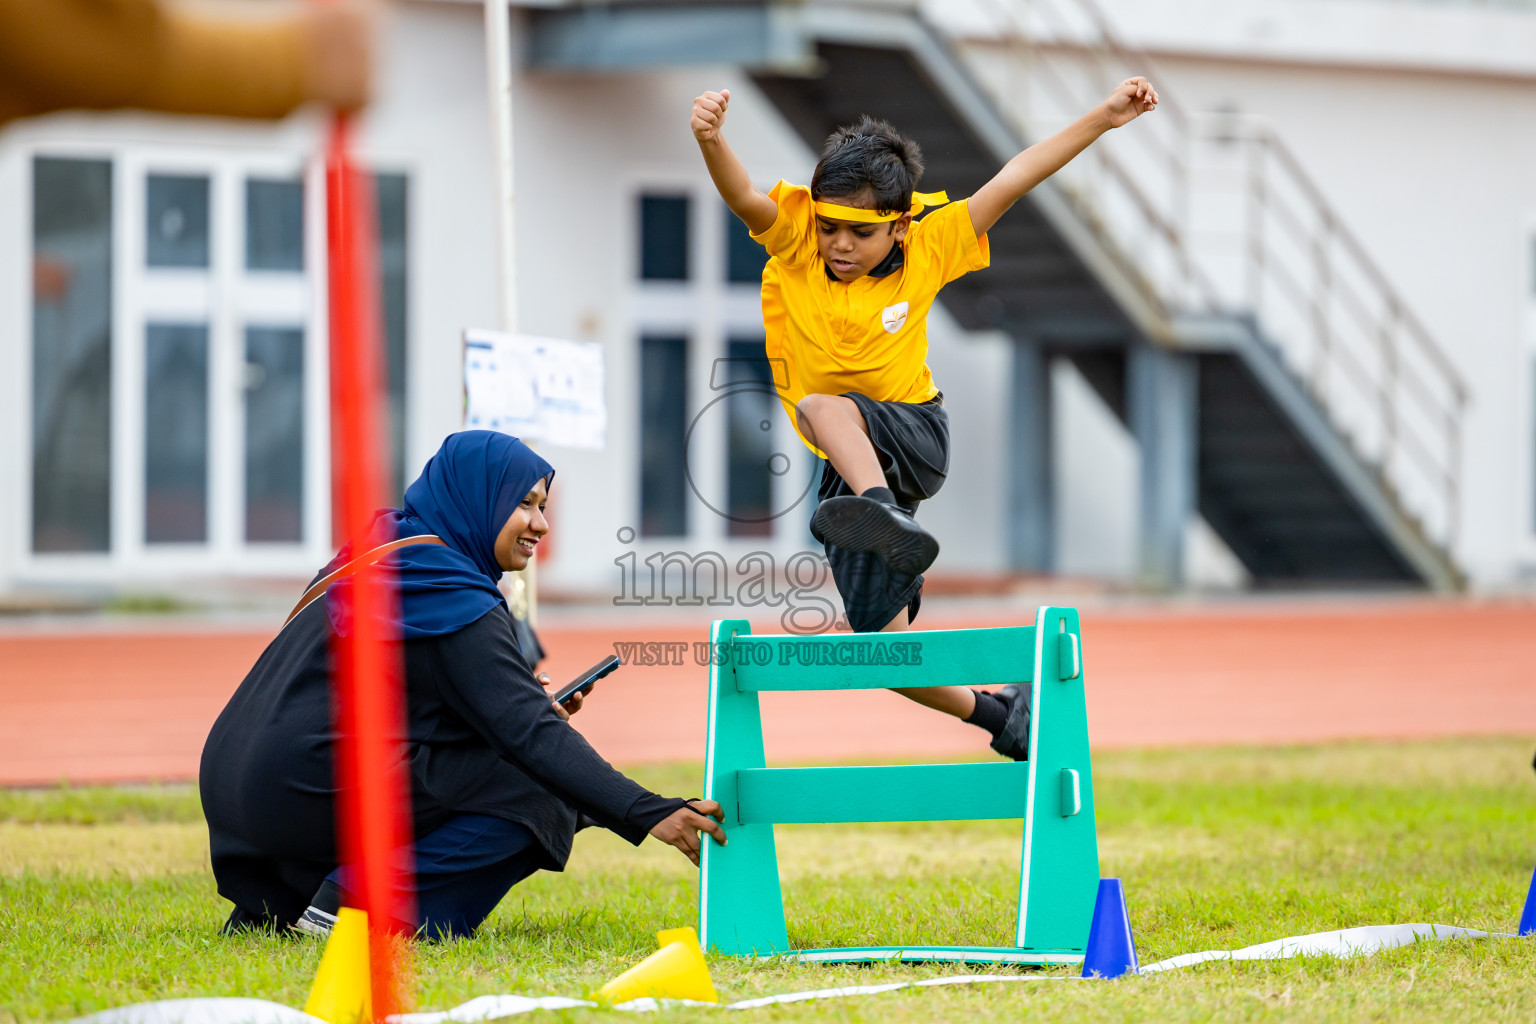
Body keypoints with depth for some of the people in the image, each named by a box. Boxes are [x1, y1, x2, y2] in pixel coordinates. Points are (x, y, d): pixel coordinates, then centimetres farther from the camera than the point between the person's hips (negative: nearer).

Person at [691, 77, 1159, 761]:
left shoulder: (926, 248, -9)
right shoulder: (794, 238, -9)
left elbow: (1010, 182, -8)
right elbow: (743, 197, -28)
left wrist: (1104, 118, -12)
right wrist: (711, 140, -50)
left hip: (915, 439, -3)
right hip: (852, 469, 3)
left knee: (822, 407, -36)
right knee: (882, 644, 4)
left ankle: (889, 523, -62)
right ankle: (999, 714, 27)